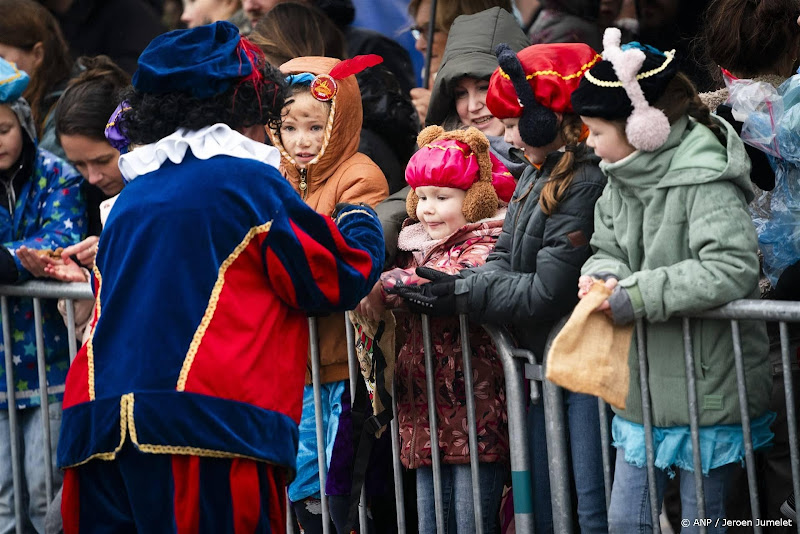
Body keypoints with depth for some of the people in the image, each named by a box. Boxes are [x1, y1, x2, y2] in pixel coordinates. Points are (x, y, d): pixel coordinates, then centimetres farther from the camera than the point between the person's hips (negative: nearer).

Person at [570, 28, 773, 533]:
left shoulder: (704, 182, -19)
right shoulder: (621, 182, 6)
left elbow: (732, 269, -29)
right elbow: (608, 249, 16)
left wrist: (641, 294, -26)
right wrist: (604, 274, -10)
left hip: (707, 390, -8)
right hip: (645, 388, 8)